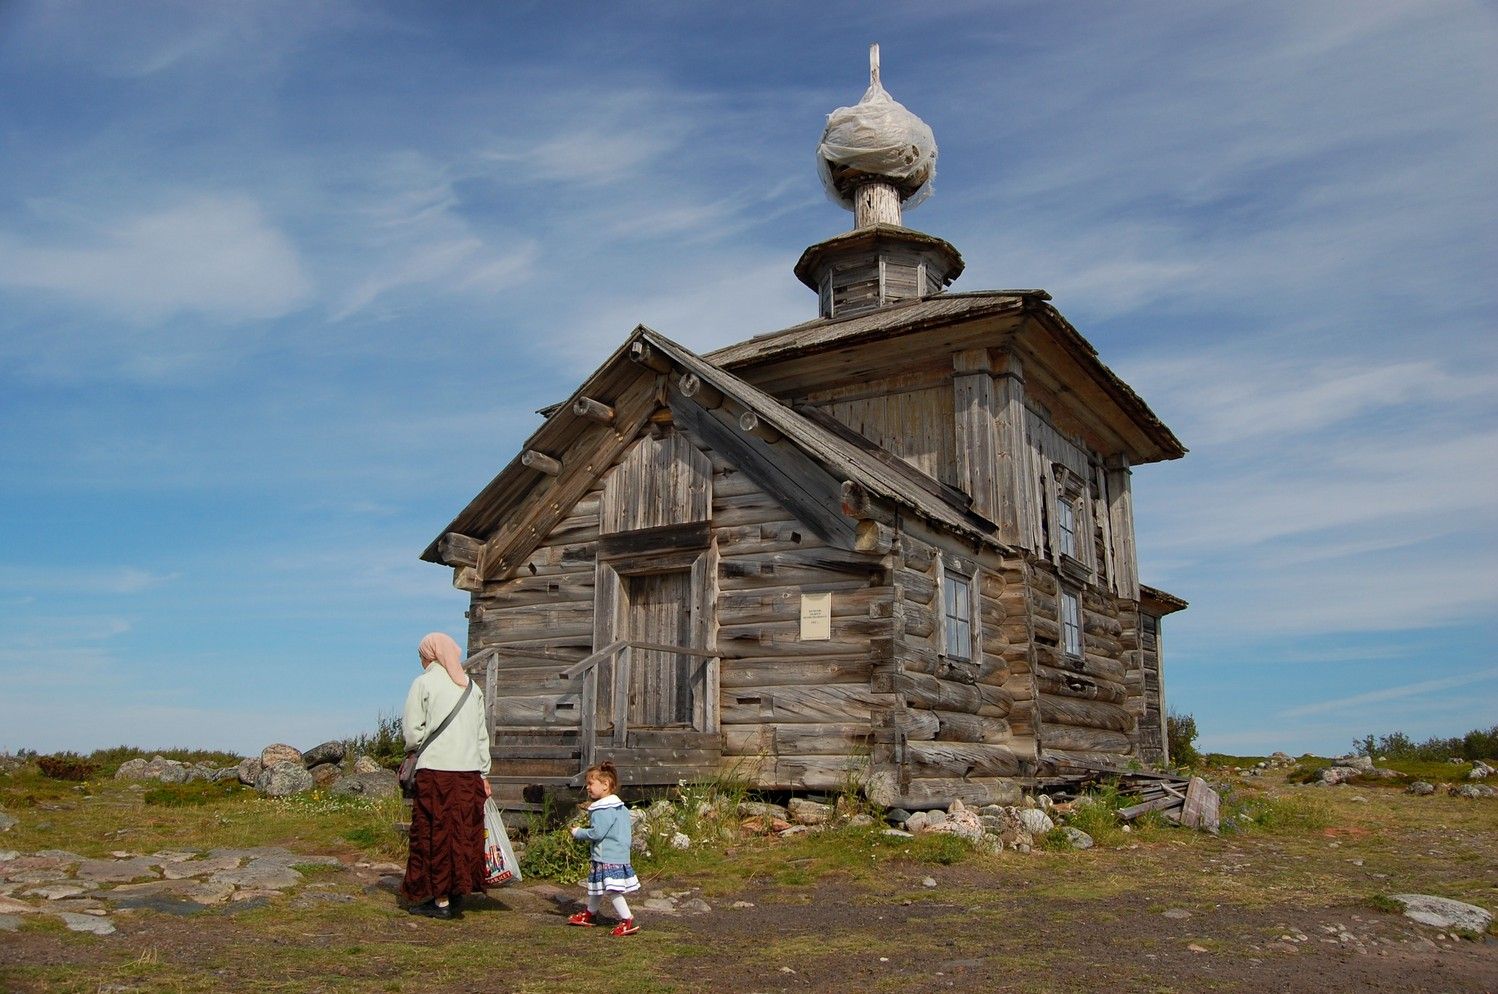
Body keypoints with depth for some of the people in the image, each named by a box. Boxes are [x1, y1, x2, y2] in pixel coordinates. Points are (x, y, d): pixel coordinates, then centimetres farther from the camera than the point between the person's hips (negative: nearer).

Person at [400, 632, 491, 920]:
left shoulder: (424, 683, -2)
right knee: (464, 833, 11)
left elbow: (412, 731, -6)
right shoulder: (472, 687, 12)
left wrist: (413, 750, 15)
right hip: (469, 771, 5)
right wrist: (483, 773, 17)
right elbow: (482, 734, 13)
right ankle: (458, 894, 15)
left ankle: (441, 899, 5)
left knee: (435, 834, 3)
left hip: (435, 769, -5)